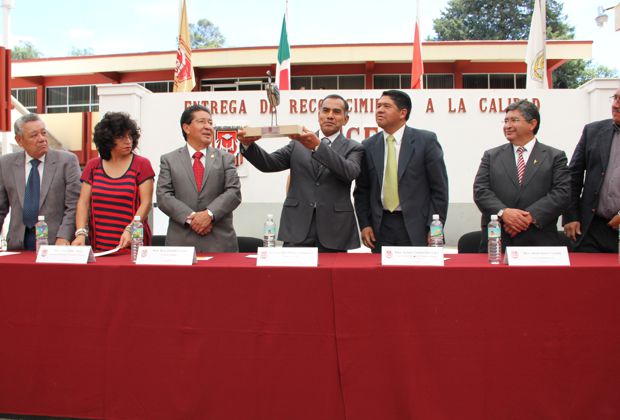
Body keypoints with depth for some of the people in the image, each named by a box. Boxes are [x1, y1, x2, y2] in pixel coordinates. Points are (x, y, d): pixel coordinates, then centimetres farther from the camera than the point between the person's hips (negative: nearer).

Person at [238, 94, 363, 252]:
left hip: (334, 231, -1)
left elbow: (350, 172, -14)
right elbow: (269, 163, 3)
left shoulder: (353, 148, 7)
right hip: (298, 227, 1)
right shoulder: (298, 144, 13)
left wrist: (318, 146, -25)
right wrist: (248, 144, -16)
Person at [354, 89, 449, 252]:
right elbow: (361, 190, 11)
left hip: (416, 226, -2)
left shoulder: (426, 140, -2)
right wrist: (364, 224, 2)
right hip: (381, 227, 3)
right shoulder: (368, 146, 6)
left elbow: (439, 188, -3)